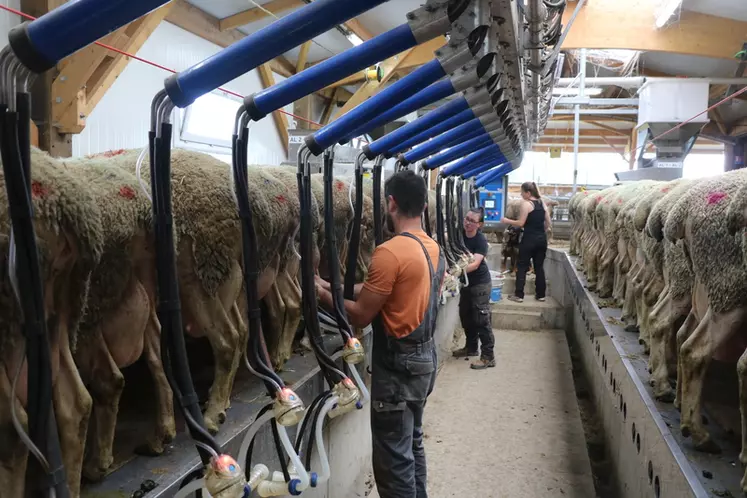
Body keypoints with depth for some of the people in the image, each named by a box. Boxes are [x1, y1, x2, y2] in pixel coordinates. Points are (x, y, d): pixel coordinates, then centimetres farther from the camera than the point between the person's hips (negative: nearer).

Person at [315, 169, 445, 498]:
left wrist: (324, 296, -2)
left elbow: (361, 315, -18)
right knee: (412, 443, 23)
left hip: (398, 364, -9)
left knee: (393, 458, 3)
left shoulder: (390, 252, -22)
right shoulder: (433, 248, 6)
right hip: (424, 356, 9)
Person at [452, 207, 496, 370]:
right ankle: (471, 347, 33)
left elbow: (475, 264, -31)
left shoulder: (481, 240, -21)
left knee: (481, 320, -7)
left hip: (480, 284, -7)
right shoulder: (460, 234, -4)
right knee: (465, 316, 16)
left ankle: (488, 357, -2)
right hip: (466, 282, 7)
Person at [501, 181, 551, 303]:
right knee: (539, 267, 12)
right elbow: (548, 223, 10)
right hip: (542, 238, 6)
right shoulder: (542, 203, 10)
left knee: (522, 267, 2)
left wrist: (506, 221, -2)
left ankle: (519, 295, 2)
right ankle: (541, 295, 15)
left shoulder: (526, 204, -10)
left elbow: (520, 223, -13)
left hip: (529, 239, -6)